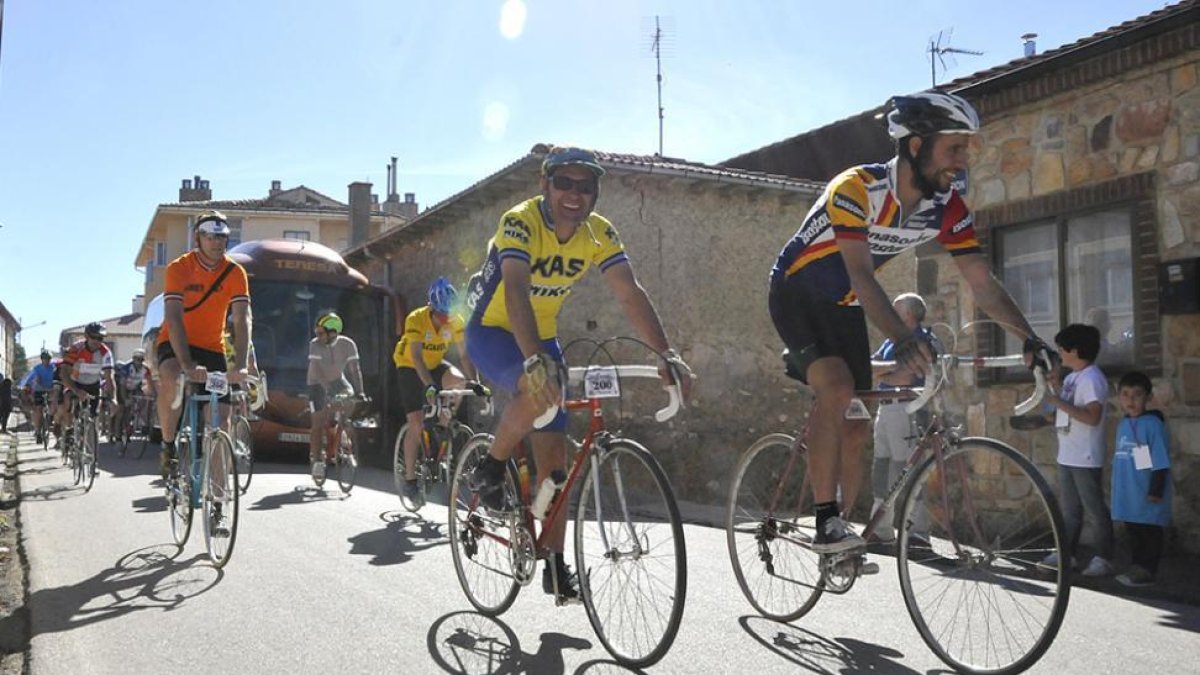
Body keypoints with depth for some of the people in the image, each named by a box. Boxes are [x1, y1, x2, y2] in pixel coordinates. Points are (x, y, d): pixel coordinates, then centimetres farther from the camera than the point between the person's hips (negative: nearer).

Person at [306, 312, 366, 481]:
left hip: (337, 380, 2)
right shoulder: (315, 345, -24)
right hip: (318, 384, -2)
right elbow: (317, 371, -32)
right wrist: (330, 391, -44)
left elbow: (354, 369, -22)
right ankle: (316, 460, 3)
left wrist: (359, 391, -34)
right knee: (319, 422, -8)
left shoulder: (348, 344, -20)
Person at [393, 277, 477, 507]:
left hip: (435, 365, 4)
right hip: (409, 367, -4)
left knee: (459, 381, -28)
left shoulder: (455, 322, -17)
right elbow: (416, 356, -36)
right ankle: (410, 480, -4)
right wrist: (429, 386, -49)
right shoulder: (416, 319, -28)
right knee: (416, 423, -13)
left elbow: (464, 354, -18)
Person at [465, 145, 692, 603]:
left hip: (542, 337, 5)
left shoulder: (600, 233, -11)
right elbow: (515, 290, -41)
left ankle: (556, 568, 7)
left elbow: (630, 294, -18)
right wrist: (535, 360, -56)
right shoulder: (521, 221, -26)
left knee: (554, 450, -1)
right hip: (492, 330, -5)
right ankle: (489, 470, -8)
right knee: (537, 391, -36)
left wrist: (667, 354, -33)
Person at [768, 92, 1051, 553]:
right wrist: (903, 338, -51)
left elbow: (983, 283, -10)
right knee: (837, 388, -30)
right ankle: (827, 523, -22)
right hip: (796, 295, -6)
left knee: (855, 432, 3)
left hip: (843, 307, 6)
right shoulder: (856, 188, -29)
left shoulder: (947, 208, -10)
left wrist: (1030, 337, -23)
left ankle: (841, 526, 19)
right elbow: (862, 278, -38)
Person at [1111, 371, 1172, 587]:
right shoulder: (1122, 424, 9)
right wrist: (1118, 487, 21)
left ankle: (1147, 571, 11)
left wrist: (1156, 490, -16)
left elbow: (1161, 462, -14)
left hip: (1147, 497, -7)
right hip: (1128, 496, 7)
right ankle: (1137, 567, 26)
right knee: (1133, 532, 15)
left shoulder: (1152, 424, -13)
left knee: (1150, 533, 3)